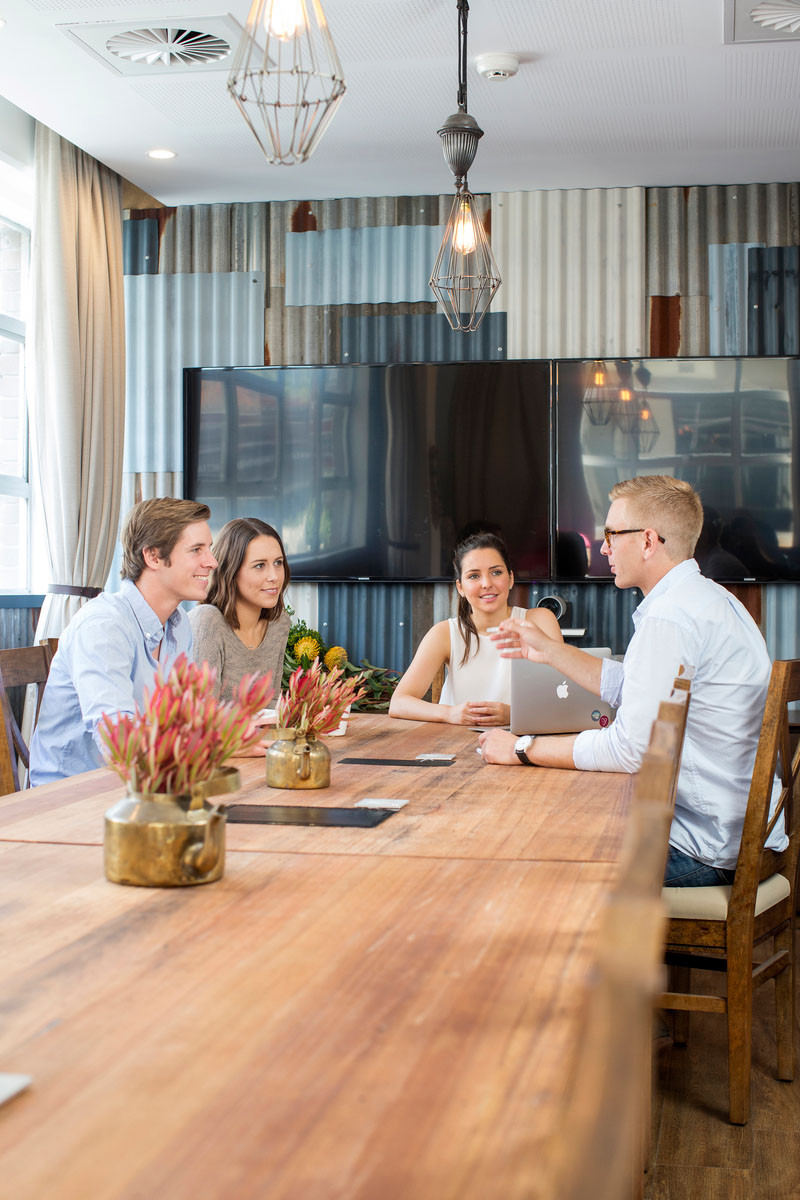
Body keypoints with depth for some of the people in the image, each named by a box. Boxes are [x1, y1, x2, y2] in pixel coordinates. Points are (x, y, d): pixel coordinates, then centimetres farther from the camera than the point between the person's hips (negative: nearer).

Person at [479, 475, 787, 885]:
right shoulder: (703, 598, 12)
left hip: (706, 848, -10)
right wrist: (547, 649, 25)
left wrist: (523, 748, -14)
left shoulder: (670, 618, -23)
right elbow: (626, 686, 23)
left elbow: (629, 748, -26)